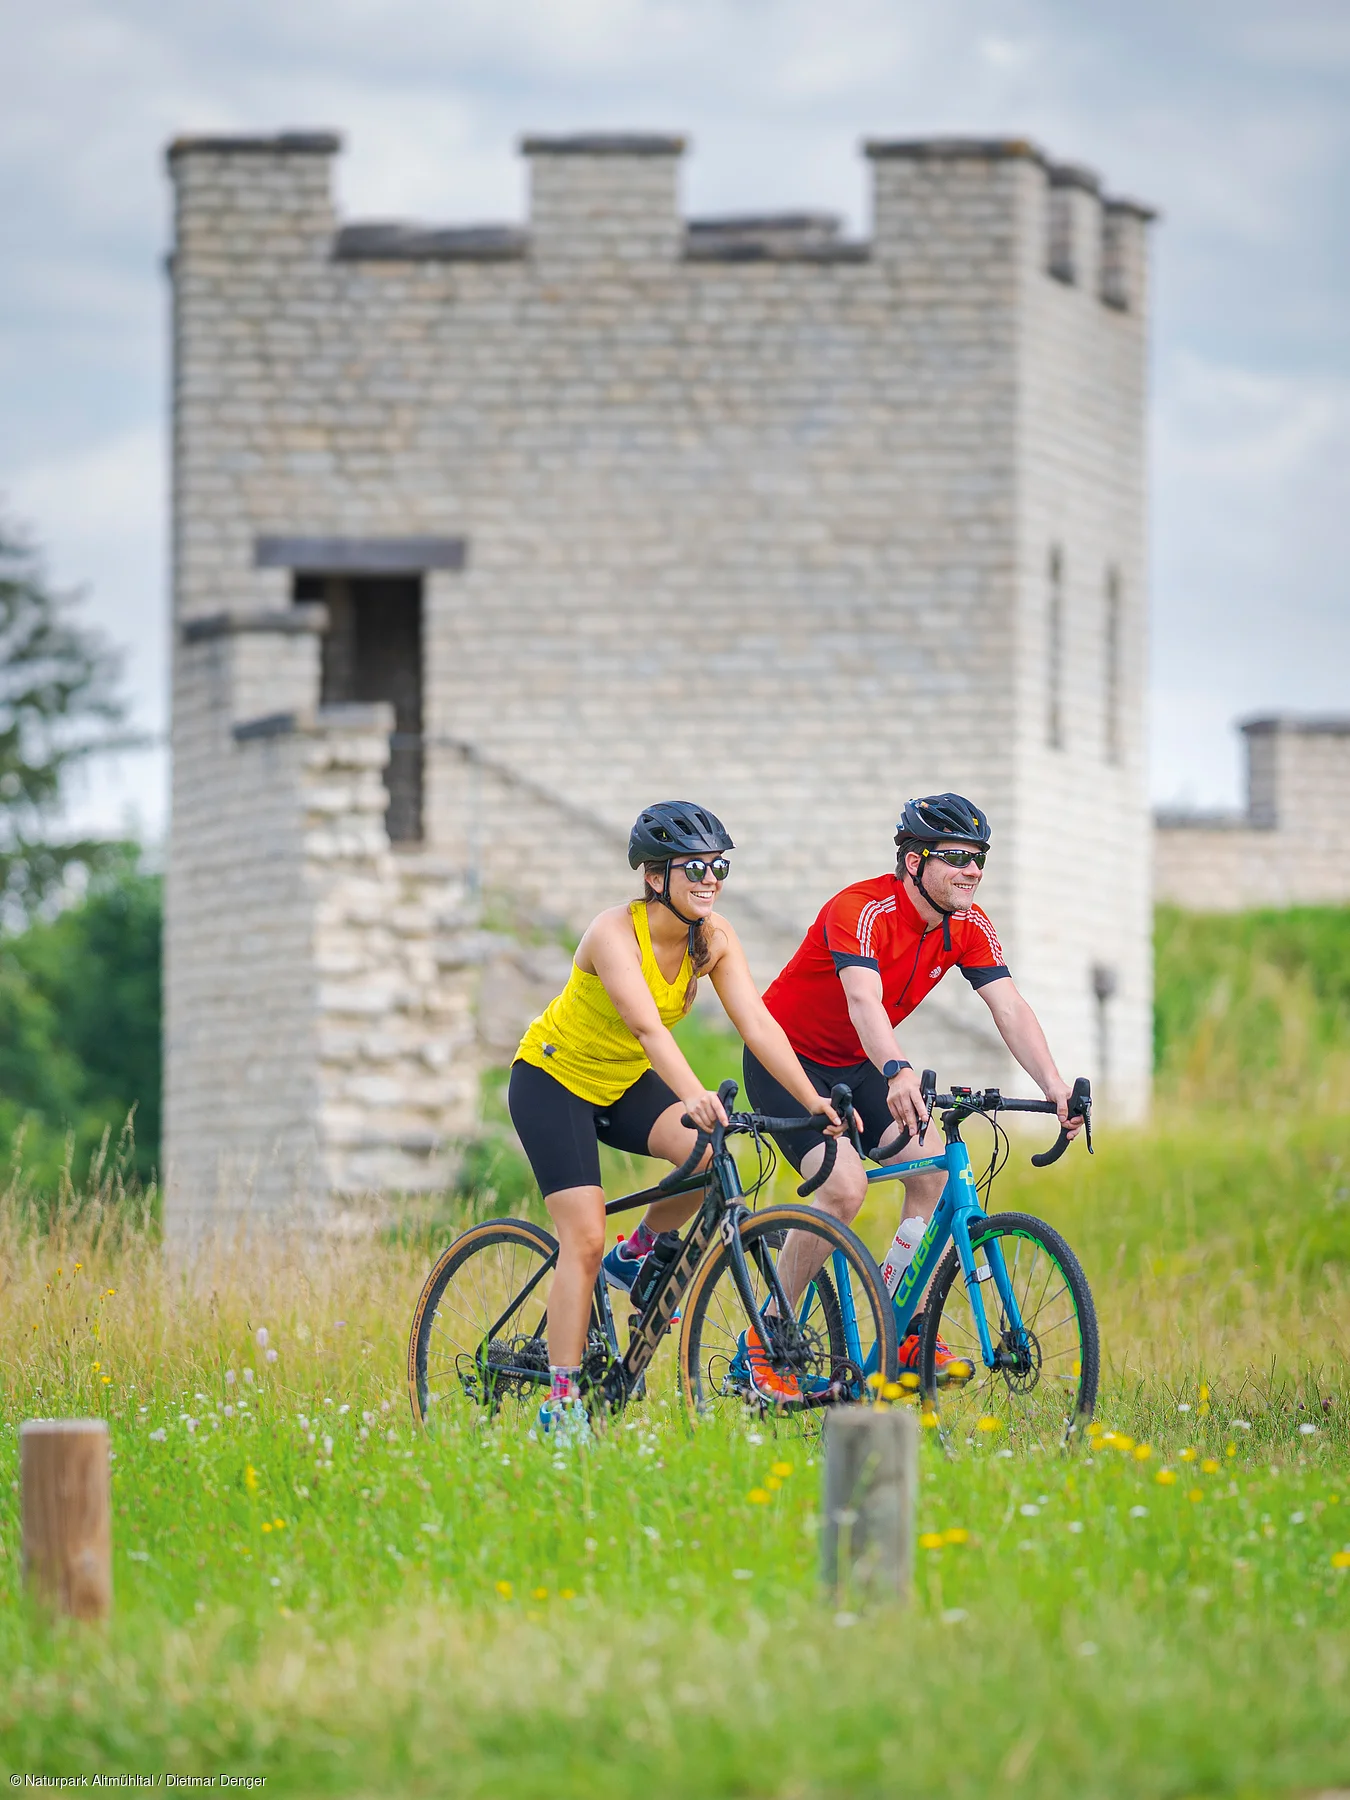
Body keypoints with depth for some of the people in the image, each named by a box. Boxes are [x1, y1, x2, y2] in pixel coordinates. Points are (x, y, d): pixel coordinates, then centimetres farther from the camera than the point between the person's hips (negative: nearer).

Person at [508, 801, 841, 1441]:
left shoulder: (714, 938, -11)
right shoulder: (616, 932, -28)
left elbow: (758, 1024, -18)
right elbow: (647, 1026, -43)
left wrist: (815, 1102, -29)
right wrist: (694, 1097, -58)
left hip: (625, 1083, 5)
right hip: (553, 1081, -5)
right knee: (584, 1240, -15)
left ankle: (637, 1255, 4)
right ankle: (562, 1404, -9)